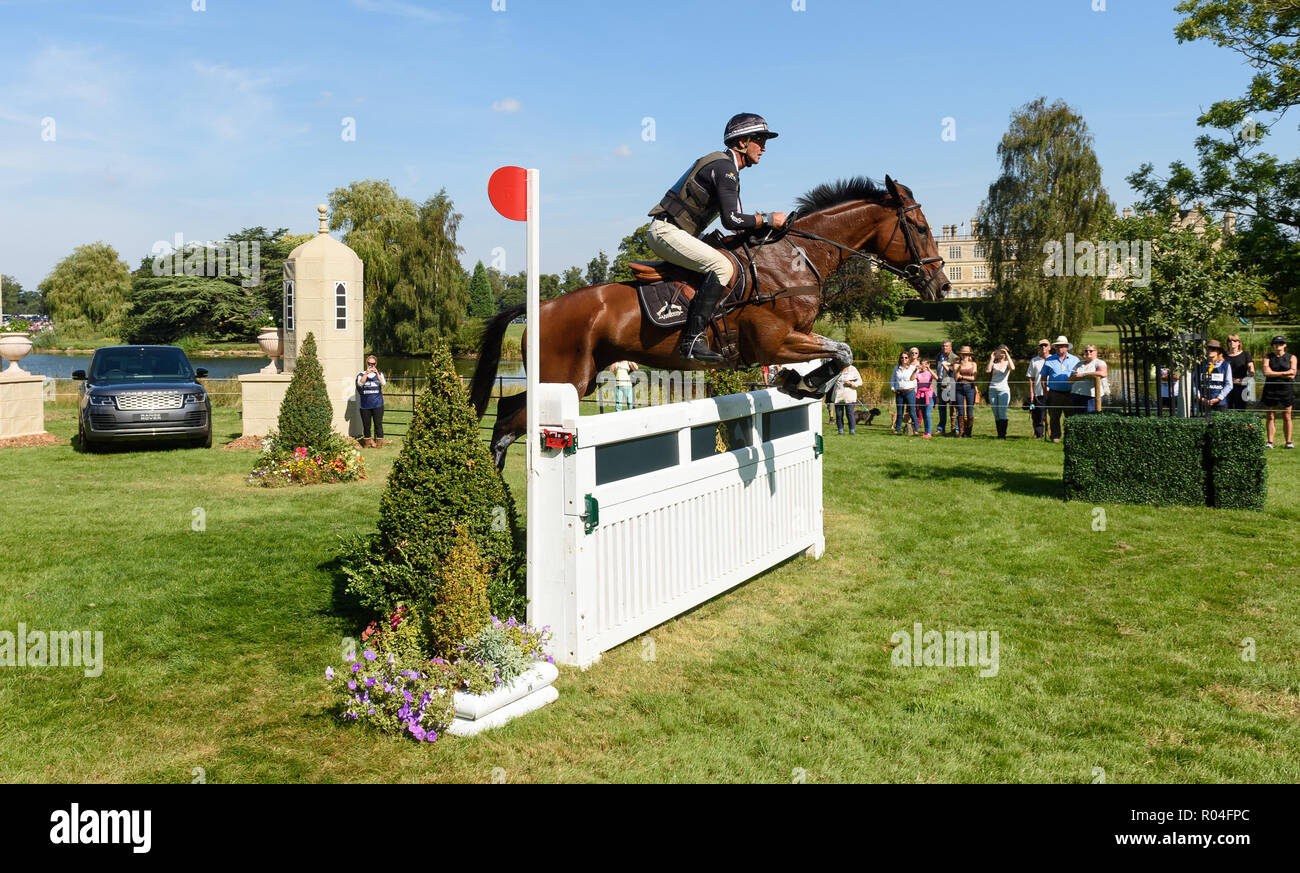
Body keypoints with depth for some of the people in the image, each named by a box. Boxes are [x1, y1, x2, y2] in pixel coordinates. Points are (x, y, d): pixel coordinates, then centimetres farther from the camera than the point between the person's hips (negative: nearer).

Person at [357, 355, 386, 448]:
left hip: (377, 404, 0)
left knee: (378, 424, -2)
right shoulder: (361, 374, 5)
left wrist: (376, 373, -19)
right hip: (365, 404, 0)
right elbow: (360, 383, -15)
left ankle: (379, 442, 5)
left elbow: (383, 383, -10)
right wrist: (366, 373, -21)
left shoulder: (379, 374, 8)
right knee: (366, 424, 5)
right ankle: (367, 441, 18)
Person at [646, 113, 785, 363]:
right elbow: (731, 220, -21)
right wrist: (768, 220, -9)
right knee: (722, 267, -25)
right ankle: (692, 339, -29)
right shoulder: (724, 167, -12)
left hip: (666, 232, 11)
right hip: (666, 232, -11)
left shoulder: (725, 166, 20)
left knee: (722, 264, 19)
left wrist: (764, 224, 10)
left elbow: (736, 217, 24)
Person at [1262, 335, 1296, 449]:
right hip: (1271, 389, 1)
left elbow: (1292, 375, -6)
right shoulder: (1268, 358, 7)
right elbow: (1266, 372, -10)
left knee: (1287, 417, 0)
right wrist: (1285, 373, -11)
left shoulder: (1291, 357, 5)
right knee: (1271, 417, 1)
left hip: (1286, 389, 0)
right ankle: (1270, 442, 2)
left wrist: (1274, 373, -8)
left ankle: (1289, 442, 7)